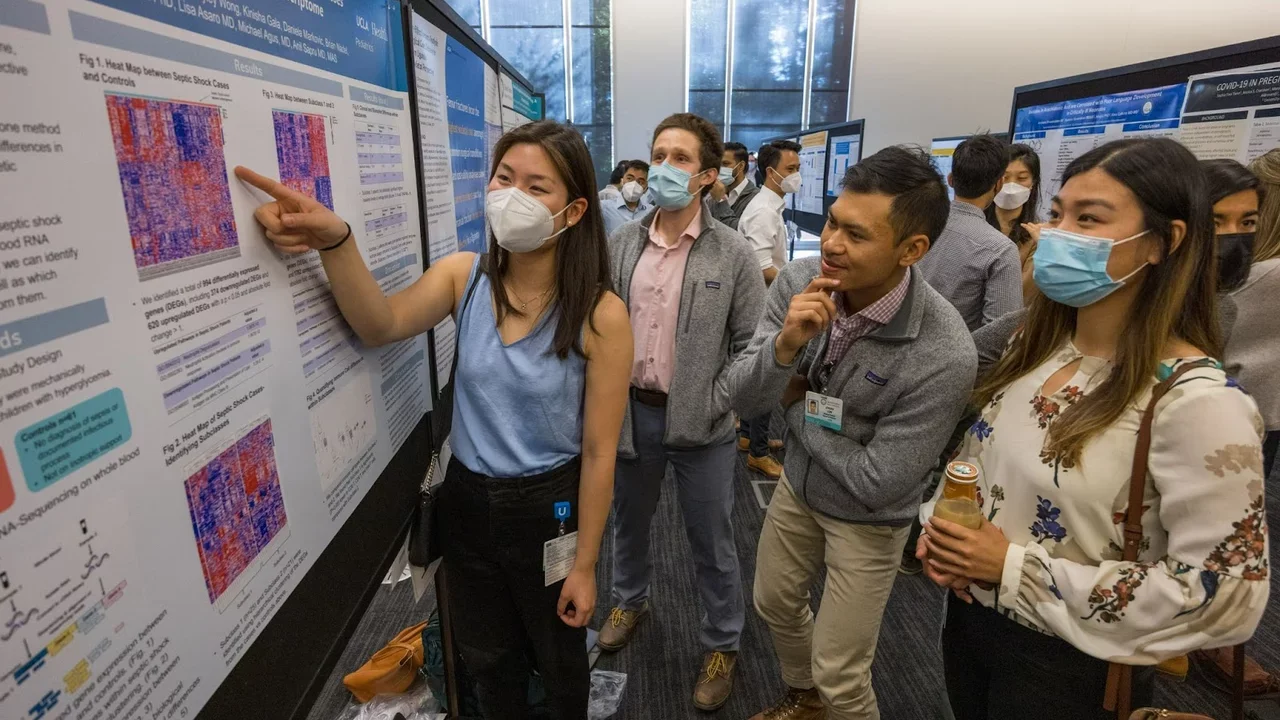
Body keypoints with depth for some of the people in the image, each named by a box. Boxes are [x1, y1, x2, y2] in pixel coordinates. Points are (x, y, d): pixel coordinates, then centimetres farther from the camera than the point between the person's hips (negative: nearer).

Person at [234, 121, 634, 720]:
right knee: (487, 660, 27)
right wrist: (334, 241, -41)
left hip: (547, 508, -3)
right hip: (466, 501, 4)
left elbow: (599, 452, -15)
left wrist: (584, 564, -9)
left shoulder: (600, 315, -20)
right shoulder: (464, 276, -7)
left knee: (558, 660, 24)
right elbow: (382, 325, -24)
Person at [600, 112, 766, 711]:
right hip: (630, 413, 3)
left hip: (700, 423, -3)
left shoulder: (734, 255, -9)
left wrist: (716, 405, -14)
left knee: (712, 541, 12)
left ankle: (722, 643, 36)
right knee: (628, 522, 23)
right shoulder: (620, 245, -1)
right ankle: (630, 600, 51)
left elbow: (751, 343, -6)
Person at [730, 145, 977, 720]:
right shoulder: (799, 280, -19)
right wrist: (785, 342, -36)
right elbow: (745, 397, -16)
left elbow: (875, 483, -27)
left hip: (866, 517, -5)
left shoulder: (943, 356, -33)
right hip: (797, 484, 6)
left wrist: (798, 403, -18)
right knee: (774, 604, 26)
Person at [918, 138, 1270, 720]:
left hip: (1070, 670, -6)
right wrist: (940, 523, -8)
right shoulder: (1031, 345, -1)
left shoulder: (1196, 402, -23)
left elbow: (1225, 597, -22)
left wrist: (1017, 569, -23)